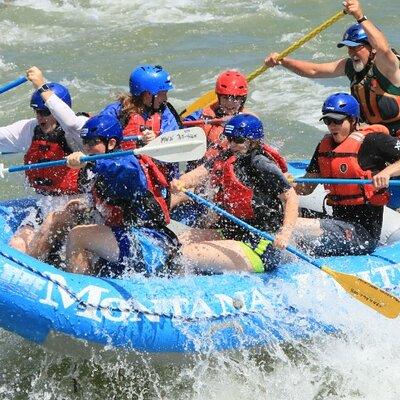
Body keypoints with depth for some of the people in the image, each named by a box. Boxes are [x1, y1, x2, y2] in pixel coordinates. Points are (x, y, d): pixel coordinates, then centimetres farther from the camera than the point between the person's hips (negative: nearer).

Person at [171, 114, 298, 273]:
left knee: (190, 254, -21)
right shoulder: (227, 158, 9)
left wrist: (285, 233, -30)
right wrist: (181, 183, -23)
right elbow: (201, 172, -1)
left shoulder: (262, 165, -15)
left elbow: (291, 197, -18)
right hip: (231, 231, 9)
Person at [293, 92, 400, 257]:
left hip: (363, 232, -9)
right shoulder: (325, 145, 12)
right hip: (339, 221, 9)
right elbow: (307, 187, 15)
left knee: (294, 226, -23)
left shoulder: (372, 141, -10)